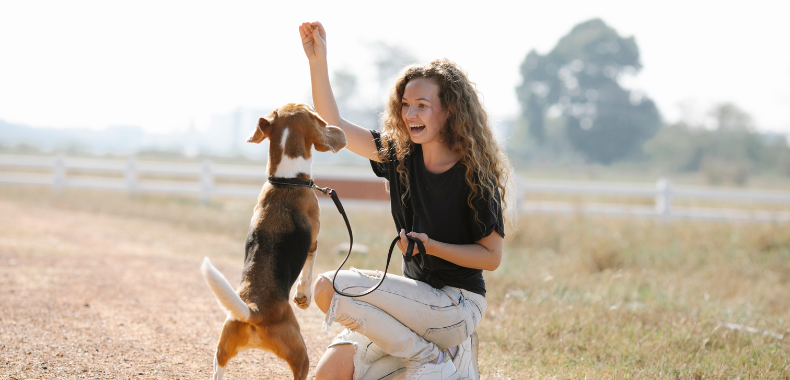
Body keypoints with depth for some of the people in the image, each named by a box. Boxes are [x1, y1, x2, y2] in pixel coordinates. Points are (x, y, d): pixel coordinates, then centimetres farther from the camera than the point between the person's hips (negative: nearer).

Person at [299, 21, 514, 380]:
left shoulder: (474, 175, -13)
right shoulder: (401, 155, 4)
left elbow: (491, 256, -9)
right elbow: (334, 126, 6)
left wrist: (432, 246, -22)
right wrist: (317, 60, -3)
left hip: (457, 304, -6)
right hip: (418, 295, 6)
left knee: (329, 288, -19)